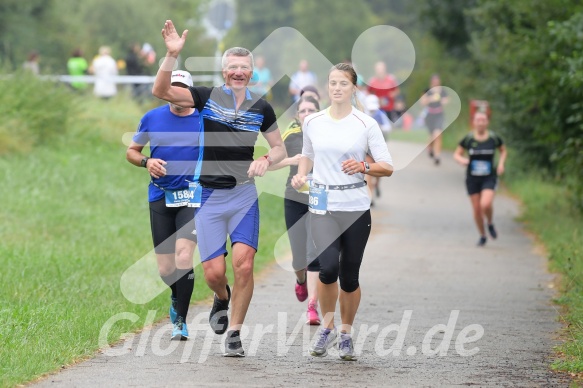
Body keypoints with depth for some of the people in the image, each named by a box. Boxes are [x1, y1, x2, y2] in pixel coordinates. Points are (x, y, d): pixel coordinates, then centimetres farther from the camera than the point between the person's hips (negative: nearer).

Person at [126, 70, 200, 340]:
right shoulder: (152, 118, 5)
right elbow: (131, 151, 14)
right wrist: (146, 162, -7)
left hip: (191, 198, -2)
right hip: (160, 197, 2)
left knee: (183, 258, -19)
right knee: (165, 270, 4)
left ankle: (180, 322, -10)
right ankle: (177, 298, 37)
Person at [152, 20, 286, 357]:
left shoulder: (261, 108, 5)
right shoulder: (207, 97, -2)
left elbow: (280, 148, 16)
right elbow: (161, 91, -15)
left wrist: (266, 160, -7)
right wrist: (172, 55, -29)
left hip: (244, 195, 1)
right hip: (209, 197, -1)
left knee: (243, 264, -14)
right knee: (214, 272, -5)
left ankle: (234, 333, 2)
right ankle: (222, 298, 32)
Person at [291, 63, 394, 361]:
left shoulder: (366, 124, -3)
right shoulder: (312, 122, 5)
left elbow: (387, 167, -3)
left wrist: (363, 167, -21)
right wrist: (301, 175, 4)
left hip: (356, 207, -1)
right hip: (322, 205, 1)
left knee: (349, 275, 4)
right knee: (328, 267, -18)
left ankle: (346, 334, 25)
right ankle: (327, 326, 6)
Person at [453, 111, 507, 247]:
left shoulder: (494, 138, -4)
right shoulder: (468, 139, -6)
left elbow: (503, 151, 14)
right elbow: (456, 154, 4)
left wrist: (501, 163, -3)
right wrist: (462, 160, -18)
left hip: (489, 178, -1)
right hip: (472, 178, 1)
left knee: (486, 205, -23)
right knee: (477, 210, 4)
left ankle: (490, 224, 10)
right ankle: (482, 236, 26)